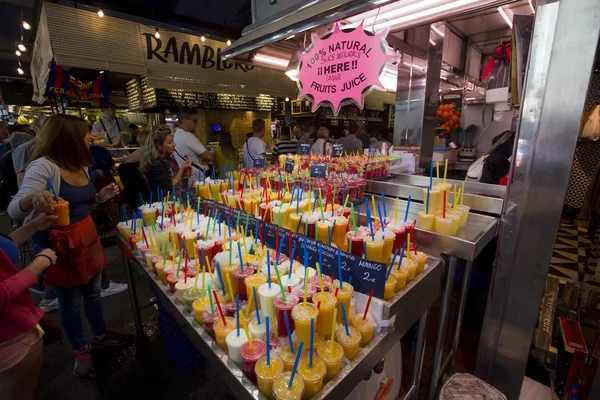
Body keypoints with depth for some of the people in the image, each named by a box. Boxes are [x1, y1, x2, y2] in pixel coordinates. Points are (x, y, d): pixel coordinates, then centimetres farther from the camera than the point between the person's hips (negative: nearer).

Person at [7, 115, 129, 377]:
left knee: (93, 292, 20)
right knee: (69, 301, 11)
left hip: (87, 237, 7)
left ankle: (99, 336, 42)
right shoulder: (43, 166, -19)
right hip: (58, 245, -7)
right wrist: (33, 198, -47)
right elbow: (14, 211, -25)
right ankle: (80, 351, 33)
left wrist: (100, 197, -1)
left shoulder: (80, 165, 6)